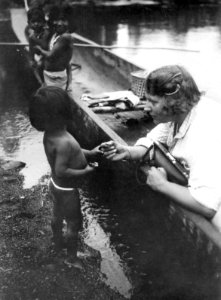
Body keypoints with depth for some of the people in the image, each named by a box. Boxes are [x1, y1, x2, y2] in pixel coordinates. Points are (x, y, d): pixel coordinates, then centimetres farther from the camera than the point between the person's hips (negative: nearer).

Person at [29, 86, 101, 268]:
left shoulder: (50, 133, -7)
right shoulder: (64, 142, -36)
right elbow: (61, 171, -37)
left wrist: (90, 153, -1)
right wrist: (86, 171, -26)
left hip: (56, 185, 9)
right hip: (67, 190, -9)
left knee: (58, 216, 30)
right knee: (74, 224, 12)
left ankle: (58, 242, 54)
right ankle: (73, 258, 31)